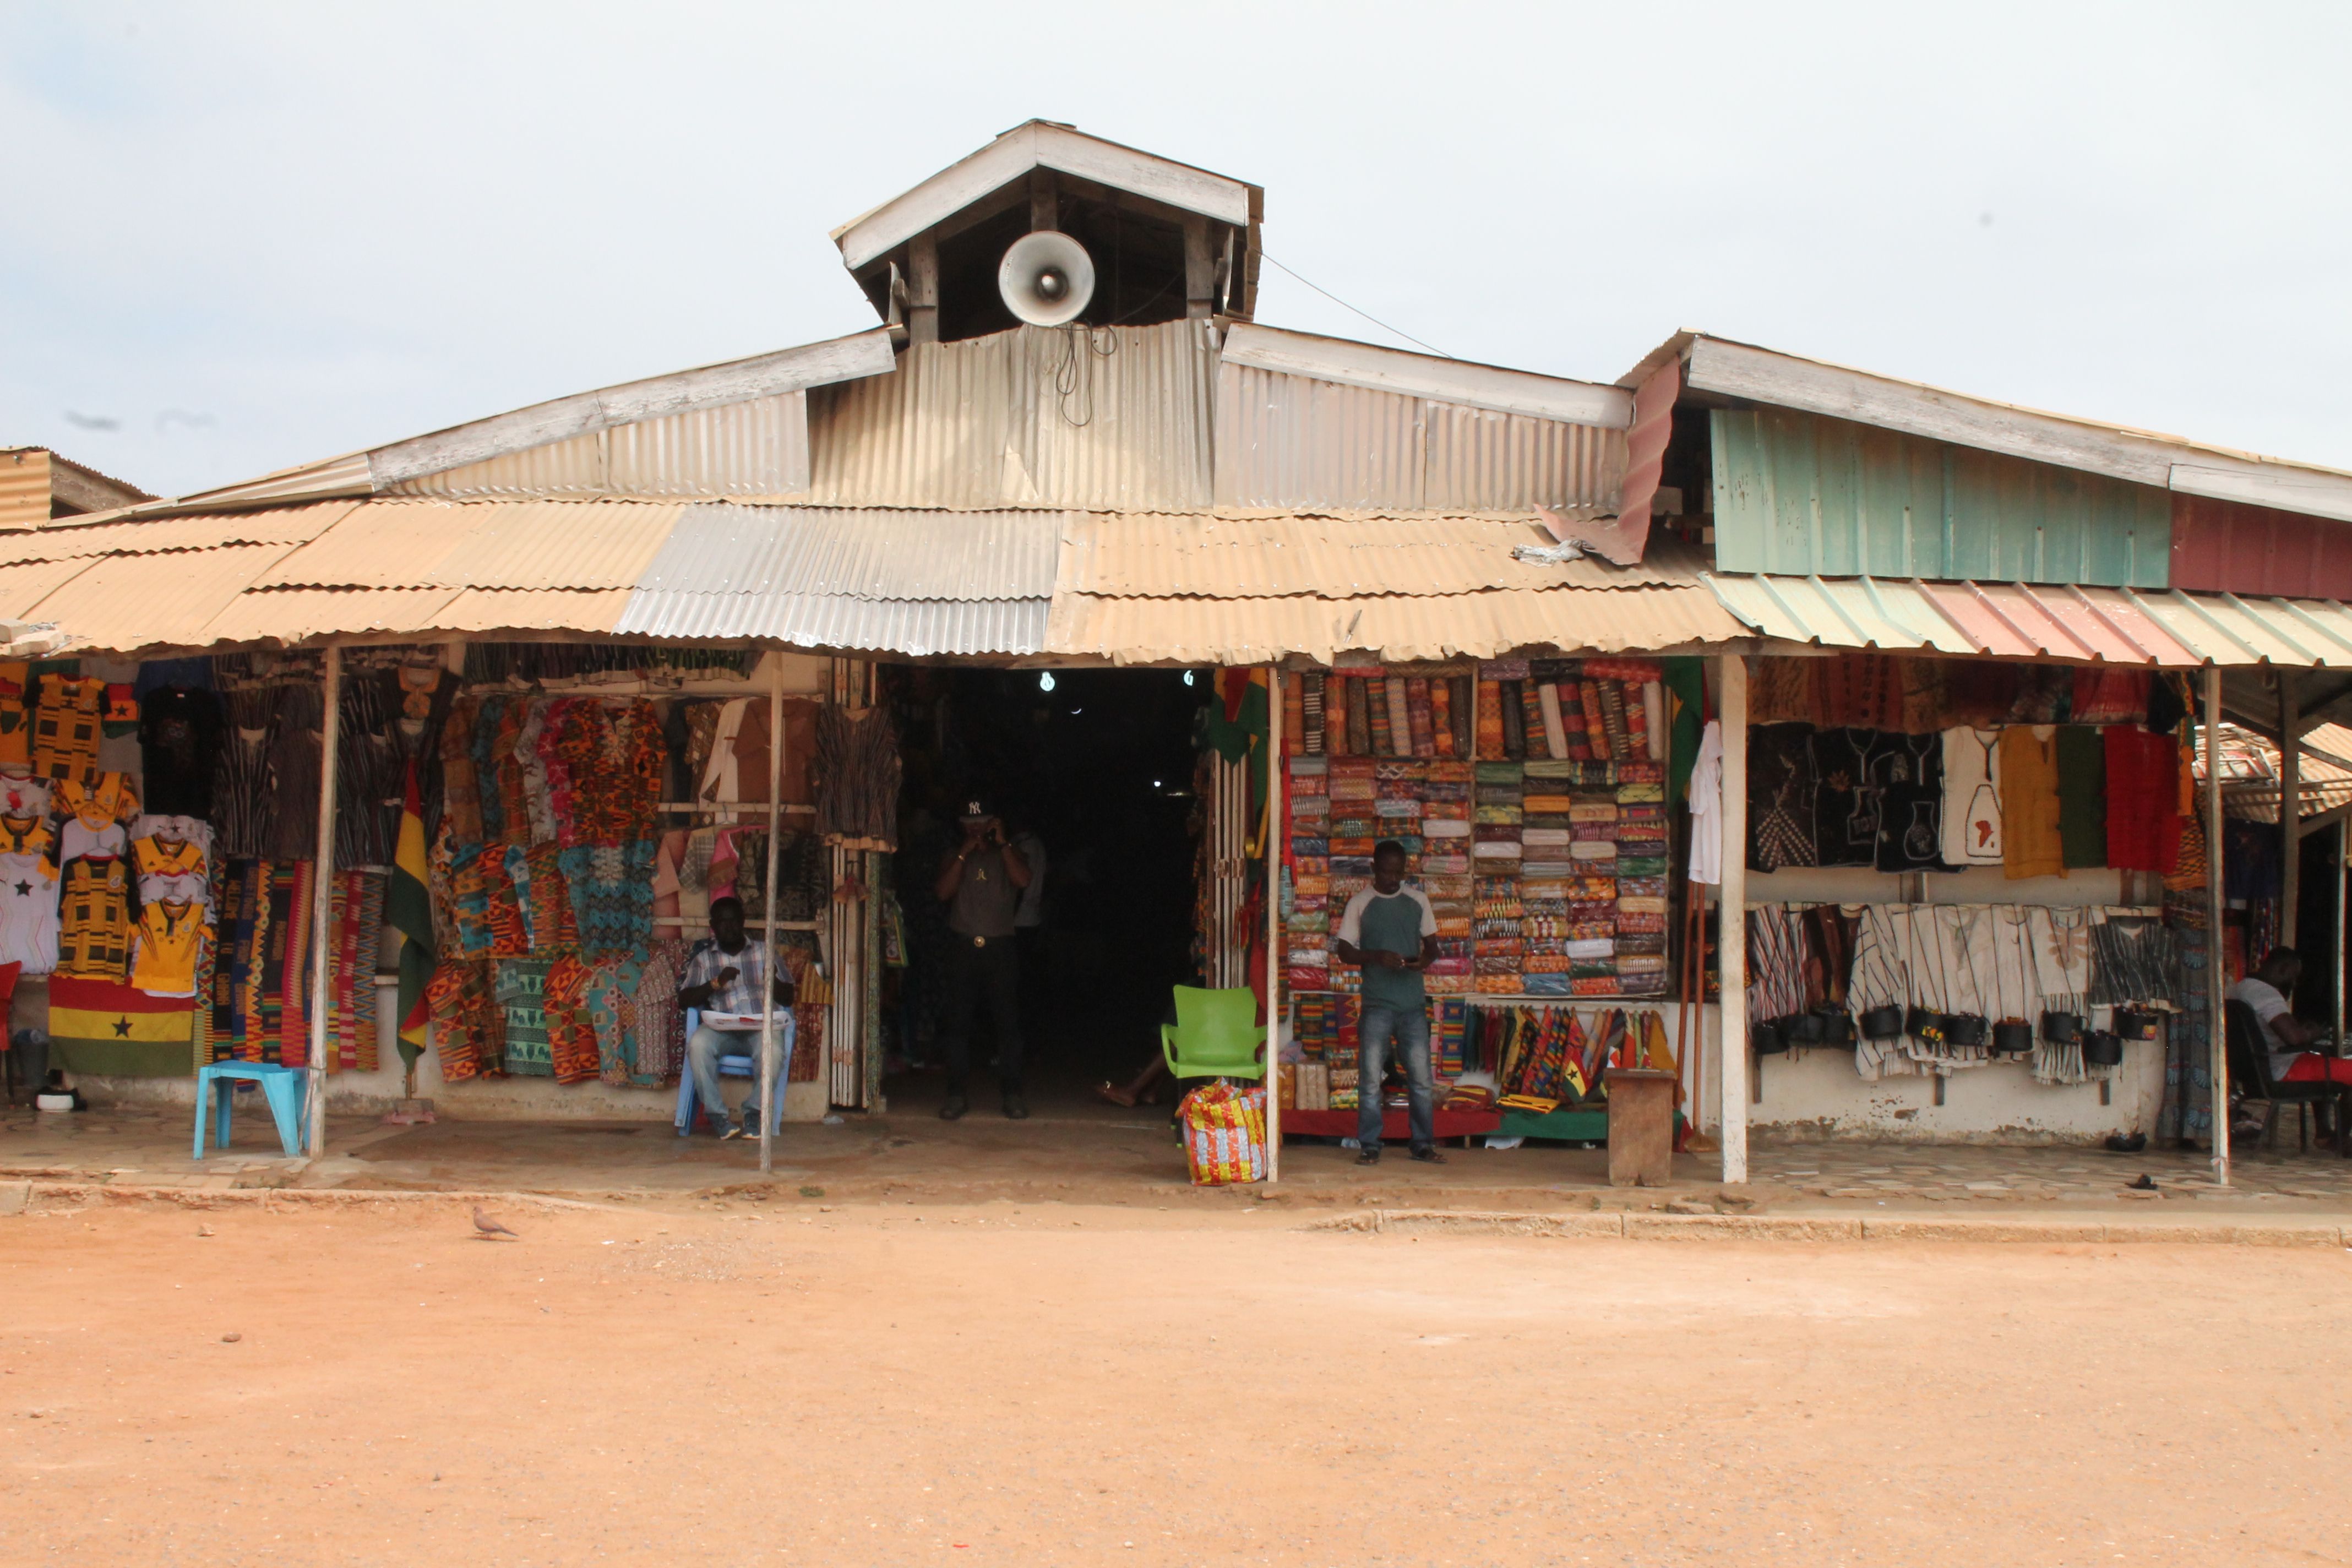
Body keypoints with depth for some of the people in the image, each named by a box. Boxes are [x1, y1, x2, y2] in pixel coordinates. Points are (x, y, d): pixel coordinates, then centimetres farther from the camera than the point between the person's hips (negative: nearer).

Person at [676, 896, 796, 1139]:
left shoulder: (764, 952, 20)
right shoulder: (703, 959, 19)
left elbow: (788, 999, 15)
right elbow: (684, 1000, 5)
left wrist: (771, 982, -7)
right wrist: (716, 983, -9)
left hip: (761, 1027, 0)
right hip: (721, 1029, 0)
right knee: (698, 1044, -34)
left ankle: (755, 1111, -17)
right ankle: (717, 1114, -24)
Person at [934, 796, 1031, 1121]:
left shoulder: (1006, 855, 11)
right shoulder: (954, 858, 14)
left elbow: (1023, 879, -9)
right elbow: (943, 892, -3)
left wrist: (1002, 842, -5)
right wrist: (965, 853, -6)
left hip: (1000, 947, -1)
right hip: (963, 947, 1)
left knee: (1008, 1020, -3)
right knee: (957, 1021, -1)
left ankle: (1012, 1093, 1)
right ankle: (958, 1093, 4)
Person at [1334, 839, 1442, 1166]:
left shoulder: (1418, 900, 9)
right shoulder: (1359, 904, 2)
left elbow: (1431, 943, 14)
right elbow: (1345, 951, 0)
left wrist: (1425, 959, -9)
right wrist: (1378, 956, -17)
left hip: (1413, 1002, 2)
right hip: (1376, 1003, -2)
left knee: (1421, 1078, 3)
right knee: (1370, 1079, -1)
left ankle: (1424, 1145, 11)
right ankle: (1369, 1147, 7)